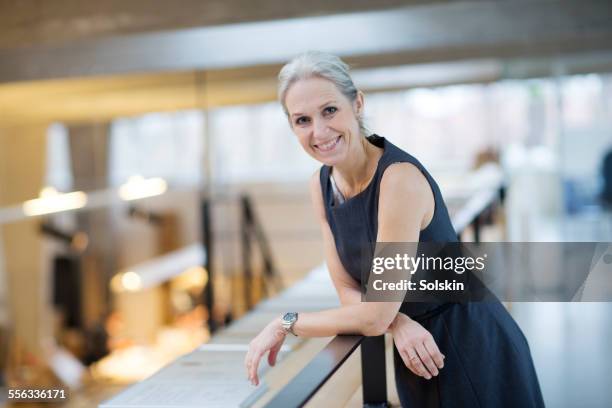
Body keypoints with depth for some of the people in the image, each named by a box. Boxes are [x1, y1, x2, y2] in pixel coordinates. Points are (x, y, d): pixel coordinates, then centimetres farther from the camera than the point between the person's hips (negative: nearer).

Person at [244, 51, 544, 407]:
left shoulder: (400, 177, -26)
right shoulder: (322, 184, -4)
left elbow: (375, 317, -25)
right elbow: (349, 290, 0)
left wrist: (285, 324, -13)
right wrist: (398, 323, -20)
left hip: (475, 348, -6)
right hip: (416, 352, 6)